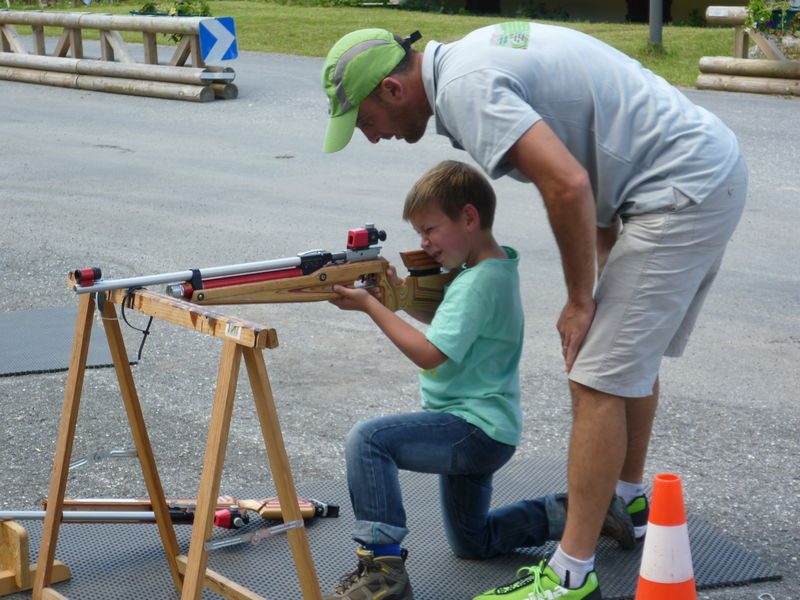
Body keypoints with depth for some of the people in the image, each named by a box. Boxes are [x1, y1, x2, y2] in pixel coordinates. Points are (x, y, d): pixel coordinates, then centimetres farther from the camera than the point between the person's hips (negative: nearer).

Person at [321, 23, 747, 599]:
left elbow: (568, 186, -28)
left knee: (600, 378, -8)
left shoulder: (464, 87, -18)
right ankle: (628, 499, 43)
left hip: (683, 190, -10)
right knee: (634, 349, 25)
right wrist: (605, 267, 13)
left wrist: (580, 300, -13)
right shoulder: (475, 55, 13)